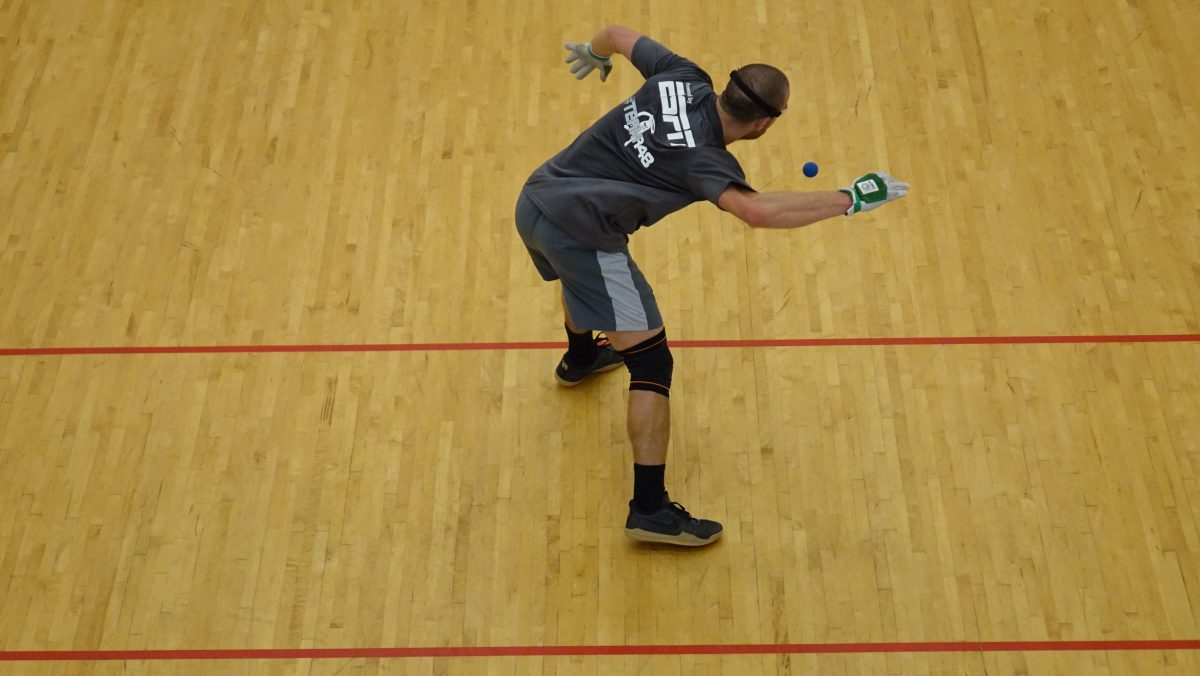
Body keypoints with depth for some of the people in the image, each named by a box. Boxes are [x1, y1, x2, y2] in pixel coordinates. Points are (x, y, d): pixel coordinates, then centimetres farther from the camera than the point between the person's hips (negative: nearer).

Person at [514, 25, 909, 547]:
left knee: (584, 276, 41)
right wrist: (849, 199, -33)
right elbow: (756, 211, -42)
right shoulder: (701, 159, -22)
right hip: (581, 237, -9)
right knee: (651, 362, -5)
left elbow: (617, 34, 14)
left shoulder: (683, 78, -2)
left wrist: (594, 53, 37)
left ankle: (580, 357, 73)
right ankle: (650, 509, -5)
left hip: (534, 201, 9)